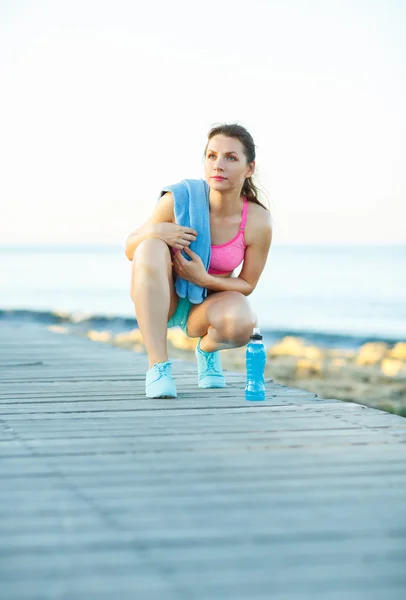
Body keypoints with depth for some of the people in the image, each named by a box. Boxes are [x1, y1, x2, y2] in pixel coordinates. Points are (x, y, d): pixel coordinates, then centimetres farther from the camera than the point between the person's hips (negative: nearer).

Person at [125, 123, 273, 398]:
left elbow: (247, 285, -7)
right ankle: (158, 366, -28)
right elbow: (130, 250, -9)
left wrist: (204, 279, -25)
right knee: (151, 248, -34)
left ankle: (208, 348, 4)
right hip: (161, 300, 0)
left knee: (242, 321, -36)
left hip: (205, 305, 0)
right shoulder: (178, 201, -22)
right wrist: (154, 231, -32)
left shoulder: (258, 222, -20)